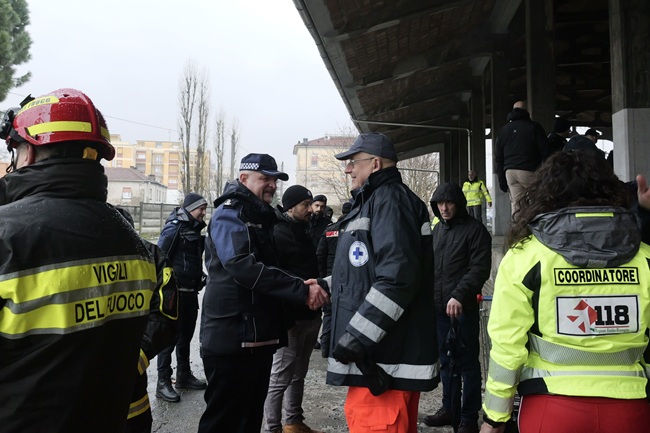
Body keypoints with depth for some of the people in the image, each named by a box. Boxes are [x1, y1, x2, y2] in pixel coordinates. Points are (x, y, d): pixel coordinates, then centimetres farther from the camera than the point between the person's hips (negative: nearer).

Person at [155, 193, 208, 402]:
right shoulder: (174, 228, -12)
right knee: (170, 337, -3)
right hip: (175, 292, -8)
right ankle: (163, 382, 5)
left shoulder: (194, 229, 14)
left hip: (191, 292, 8)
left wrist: (200, 279, 16)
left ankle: (184, 376, 29)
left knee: (185, 336, 17)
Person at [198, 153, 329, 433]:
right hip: (231, 337, -9)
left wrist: (304, 285, -1)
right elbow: (244, 266, -26)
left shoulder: (262, 217, 18)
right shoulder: (229, 214, -10)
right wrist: (302, 291, -28)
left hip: (259, 337, 9)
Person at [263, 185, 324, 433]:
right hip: (290, 317, -9)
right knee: (281, 377, -1)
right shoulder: (279, 232, -12)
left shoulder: (304, 231, 16)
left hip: (309, 314, 9)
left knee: (298, 374, 18)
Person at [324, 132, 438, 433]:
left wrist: (357, 336, -25)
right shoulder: (374, 201, 21)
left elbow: (397, 277, -26)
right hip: (375, 352, 11)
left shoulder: (390, 199, -13)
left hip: (383, 359, -11)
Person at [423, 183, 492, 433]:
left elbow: (480, 268, -13)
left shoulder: (475, 229, -5)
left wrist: (459, 295, -23)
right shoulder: (437, 230, 14)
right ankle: (448, 408, 29)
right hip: (438, 307, 6)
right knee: (445, 360, 15)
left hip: (463, 307, -6)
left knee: (467, 363, 3)